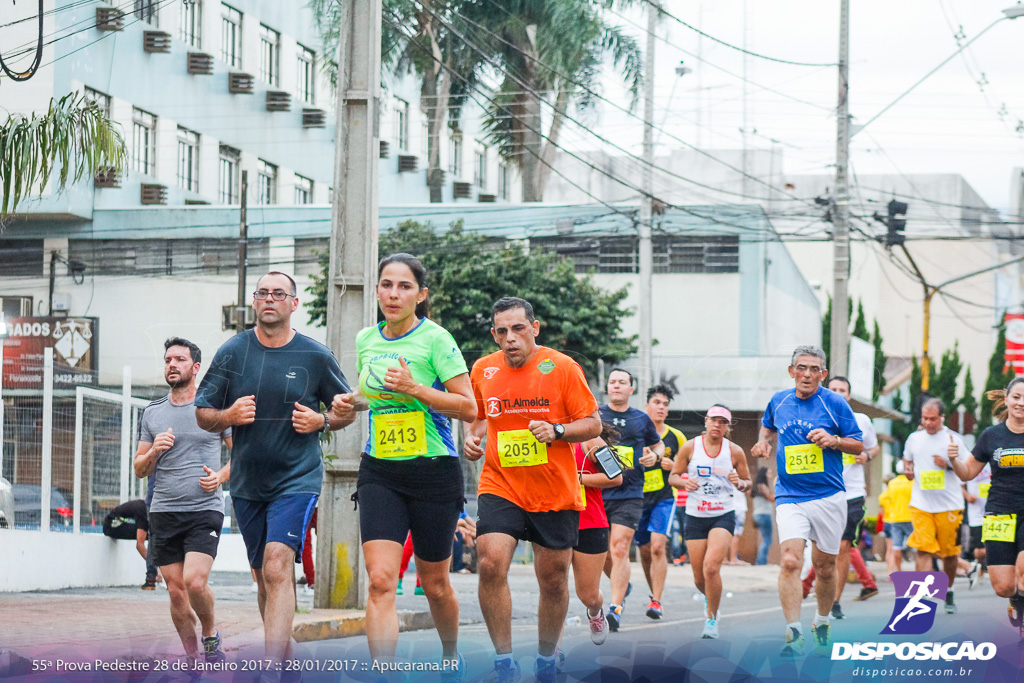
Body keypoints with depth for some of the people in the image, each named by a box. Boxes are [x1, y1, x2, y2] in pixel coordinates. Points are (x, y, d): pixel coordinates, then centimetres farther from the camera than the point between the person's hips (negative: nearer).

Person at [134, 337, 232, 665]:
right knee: (176, 592, 2)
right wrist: (154, 452, -7)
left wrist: (221, 476, -8)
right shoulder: (152, 413, 11)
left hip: (205, 508, -3)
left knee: (194, 581, -21)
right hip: (164, 512, 3)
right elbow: (139, 470, 15)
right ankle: (193, 659, 16)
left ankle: (211, 634, 6)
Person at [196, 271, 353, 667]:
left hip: (297, 479, -4)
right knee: (265, 576, 13)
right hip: (247, 483, 4)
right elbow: (202, 414, 7)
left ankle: (272, 668, -28)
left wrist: (321, 421, -10)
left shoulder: (316, 356, -1)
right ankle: (286, 656, 30)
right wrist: (227, 416, -14)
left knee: (277, 565, -21)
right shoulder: (232, 352, 3)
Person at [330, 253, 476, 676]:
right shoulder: (366, 341, 7)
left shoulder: (435, 339, -9)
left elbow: (468, 408, -12)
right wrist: (352, 403, 4)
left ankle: (451, 655, 38)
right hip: (379, 471, 3)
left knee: (433, 584, 10)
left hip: (433, 470, -3)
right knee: (381, 580, -15)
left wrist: (414, 388, -21)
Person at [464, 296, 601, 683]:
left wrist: (556, 430, -19)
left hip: (555, 493, -1)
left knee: (553, 579, 6)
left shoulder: (562, 367, -6)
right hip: (500, 487, 1)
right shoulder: (483, 370, 4)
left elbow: (593, 424, -3)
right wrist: (472, 437, 1)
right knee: (490, 563, -20)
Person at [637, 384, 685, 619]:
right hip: (638, 499, 2)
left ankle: (656, 601, -19)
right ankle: (655, 591, 32)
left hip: (664, 498, -2)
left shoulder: (676, 437, 1)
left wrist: (673, 466, -10)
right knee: (645, 551, 10)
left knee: (658, 547, -17)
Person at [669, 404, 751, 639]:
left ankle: (711, 618, -5)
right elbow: (673, 476, 7)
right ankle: (710, 598, 40)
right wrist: (684, 482, -15)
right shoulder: (690, 447, 0)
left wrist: (740, 483, -13)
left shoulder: (735, 452, 0)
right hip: (695, 516, 2)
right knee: (699, 578, 3)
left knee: (711, 567, -22)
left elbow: (747, 484, 10)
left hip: (724, 515, -2)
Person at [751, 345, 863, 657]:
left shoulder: (835, 403, -2)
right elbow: (768, 426, 29)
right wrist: (763, 442, 8)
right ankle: (793, 634, -20)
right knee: (790, 561, -17)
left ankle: (822, 623, 33)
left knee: (824, 566, 9)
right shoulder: (778, 402, 7)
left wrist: (834, 440, -16)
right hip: (790, 498, 1)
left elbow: (859, 444, 3)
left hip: (829, 497, -1)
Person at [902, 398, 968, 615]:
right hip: (921, 505, 1)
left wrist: (949, 465, -16)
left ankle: (949, 592, 30)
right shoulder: (914, 438, 7)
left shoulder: (953, 439, -2)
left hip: (949, 505, -1)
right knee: (923, 549, -13)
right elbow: (907, 458, 26)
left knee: (950, 552, 8)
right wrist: (908, 470, 3)